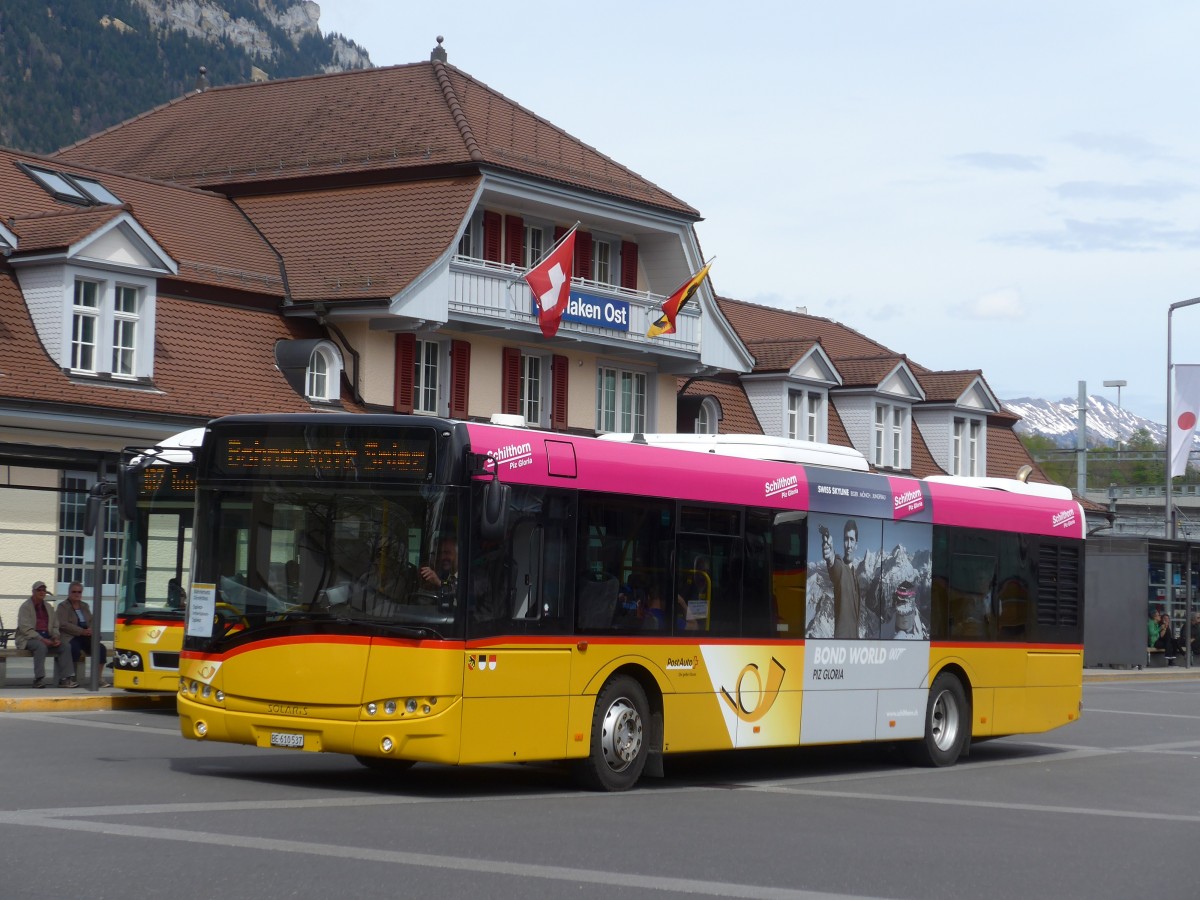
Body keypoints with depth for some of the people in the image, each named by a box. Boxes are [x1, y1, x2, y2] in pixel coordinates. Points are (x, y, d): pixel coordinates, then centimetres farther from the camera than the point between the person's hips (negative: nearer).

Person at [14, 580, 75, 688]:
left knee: (66, 646, -17)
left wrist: (56, 638, -4)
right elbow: (25, 629, -13)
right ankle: (39, 679, -38)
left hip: (46, 638, 6)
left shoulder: (48, 607, 18)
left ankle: (65, 678, -21)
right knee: (41, 646, -38)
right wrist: (41, 639, -22)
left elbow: (55, 626, 19)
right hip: (28, 639, -6)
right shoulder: (25, 607, -2)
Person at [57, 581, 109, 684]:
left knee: (101, 648, -20)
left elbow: (92, 621, 20)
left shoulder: (85, 606, 24)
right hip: (70, 637, -6)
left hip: (85, 637, 6)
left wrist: (91, 629, -7)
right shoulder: (63, 606, 4)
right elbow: (63, 624, -10)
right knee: (76, 650, -37)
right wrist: (82, 631, -19)